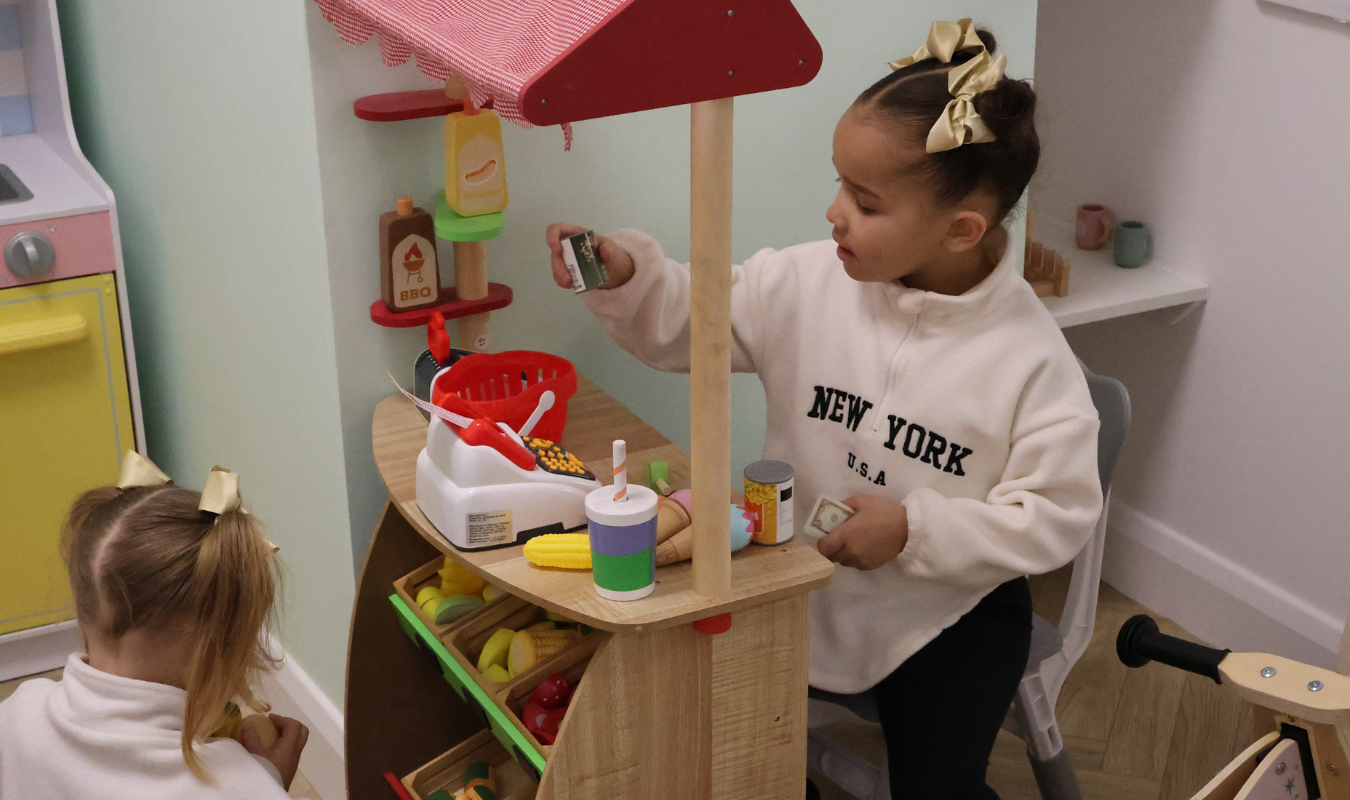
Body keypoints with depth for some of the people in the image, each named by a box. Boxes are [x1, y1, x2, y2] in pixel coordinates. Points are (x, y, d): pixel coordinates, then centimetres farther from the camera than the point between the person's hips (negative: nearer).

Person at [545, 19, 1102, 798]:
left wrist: (913, 528, -23)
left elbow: (1057, 516, -15)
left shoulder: (1029, 355, -19)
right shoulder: (804, 285, -11)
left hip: (950, 607, -3)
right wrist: (625, 275, -20)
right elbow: (686, 324, 0)